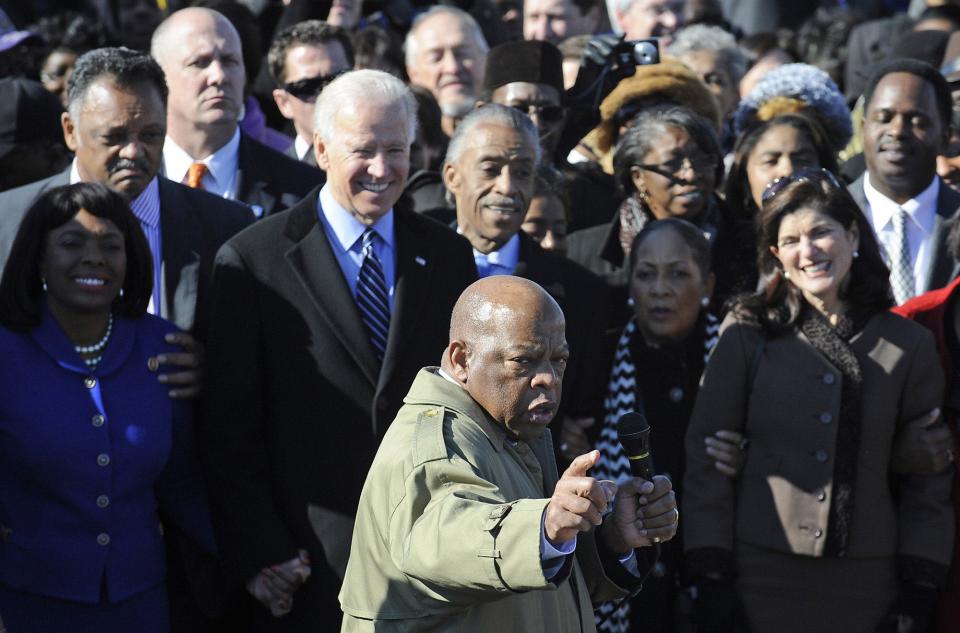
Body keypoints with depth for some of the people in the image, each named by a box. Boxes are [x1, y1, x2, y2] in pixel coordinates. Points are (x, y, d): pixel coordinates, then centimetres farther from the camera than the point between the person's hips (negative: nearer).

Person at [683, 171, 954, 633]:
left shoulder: (908, 345, 7)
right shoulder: (748, 332, 4)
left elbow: (928, 479, 7)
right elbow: (706, 459, 1)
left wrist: (919, 590, -1)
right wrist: (711, 576, -6)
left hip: (868, 582, 1)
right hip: (761, 574, -1)